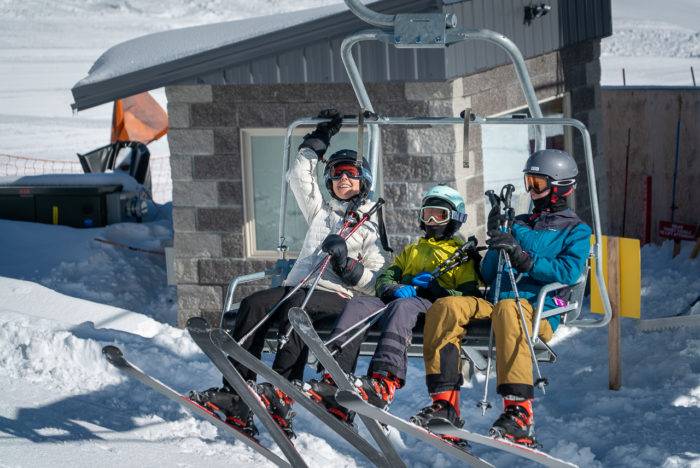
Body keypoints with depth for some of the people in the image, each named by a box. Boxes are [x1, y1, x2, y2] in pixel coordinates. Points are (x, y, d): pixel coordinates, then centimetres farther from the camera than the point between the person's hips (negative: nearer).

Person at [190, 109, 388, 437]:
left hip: (337, 297, -4)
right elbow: (298, 176, 26)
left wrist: (346, 263, -11)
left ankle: (281, 395, -51)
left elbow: (375, 284, 4)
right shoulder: (320, 211, 30)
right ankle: (236, 394, -40)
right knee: (253, 304, -27)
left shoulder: (370, 229, 14)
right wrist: (320, 139, 27)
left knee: (296, 305, -38)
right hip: (298, 287, 4)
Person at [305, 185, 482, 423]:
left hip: (433, 305, -5)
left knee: (402, 307, -41)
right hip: (396, 301, 5)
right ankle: (334, 382, -46)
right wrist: (394, 288, -1)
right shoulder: (412, 250, 38)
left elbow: (470, 295, 7)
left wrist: (437, 288, -10)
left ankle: (383, 383, -64)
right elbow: (384, 279, 24)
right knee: (357, 305, -28)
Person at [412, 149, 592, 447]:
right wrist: (496, 242, 6)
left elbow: (569, 272, -6)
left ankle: (520, 414, -50)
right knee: (445, 307, -25)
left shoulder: (576, 230, 15)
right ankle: (445, 403, -34)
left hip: (539, 312, -5)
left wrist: (523, 258, -15)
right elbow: (488, 276, 23)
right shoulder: (518, 224, 30)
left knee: (508, 309, -42)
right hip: (493, 303, 6)